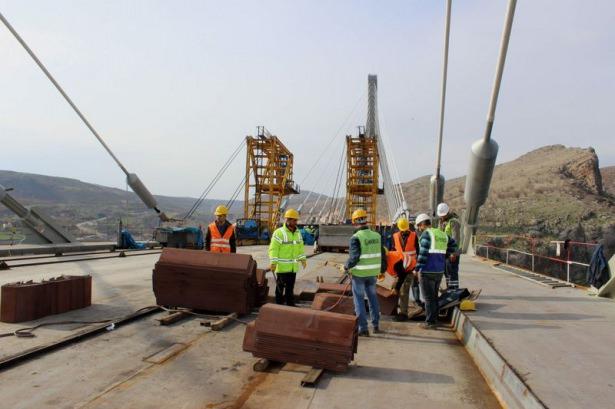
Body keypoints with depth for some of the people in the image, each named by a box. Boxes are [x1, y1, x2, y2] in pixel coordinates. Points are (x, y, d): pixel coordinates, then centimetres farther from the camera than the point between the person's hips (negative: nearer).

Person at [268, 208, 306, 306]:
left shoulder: (298, 233, 11)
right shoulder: (279, 232, -13)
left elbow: (300, 247, 20)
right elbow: (273, 248, -16)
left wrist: (302, 258, 12)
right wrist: (273, 262, -22)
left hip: (293, 266, 6)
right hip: (282, 266, -6)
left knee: (290, 287, 14)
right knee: (280, 287, 5)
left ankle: (290, 304, 23)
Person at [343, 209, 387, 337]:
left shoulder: (356, 237, -17)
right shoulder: (376, 236, 2)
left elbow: (354, 257, -22)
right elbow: (382, 255, 7)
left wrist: (346, 267, -5)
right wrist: (382, 270, 20)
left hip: (359, 273, -5)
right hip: (372, 273, 6)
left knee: (359, 300, 5)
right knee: (372, 297, 20)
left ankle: (363, 328, 7)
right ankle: (376, 325, 27)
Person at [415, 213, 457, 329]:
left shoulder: (426, 234, -12)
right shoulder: (442, 234, 11)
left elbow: (423, 254, -17)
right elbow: (453, 245, 21)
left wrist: (418, 269, -12)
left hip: (427, 271, -7)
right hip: (439, 271, 7)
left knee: (429, 298, 1)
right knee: (434, 296, 17)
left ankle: (430, 322, 5)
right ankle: (434, 319, 24)